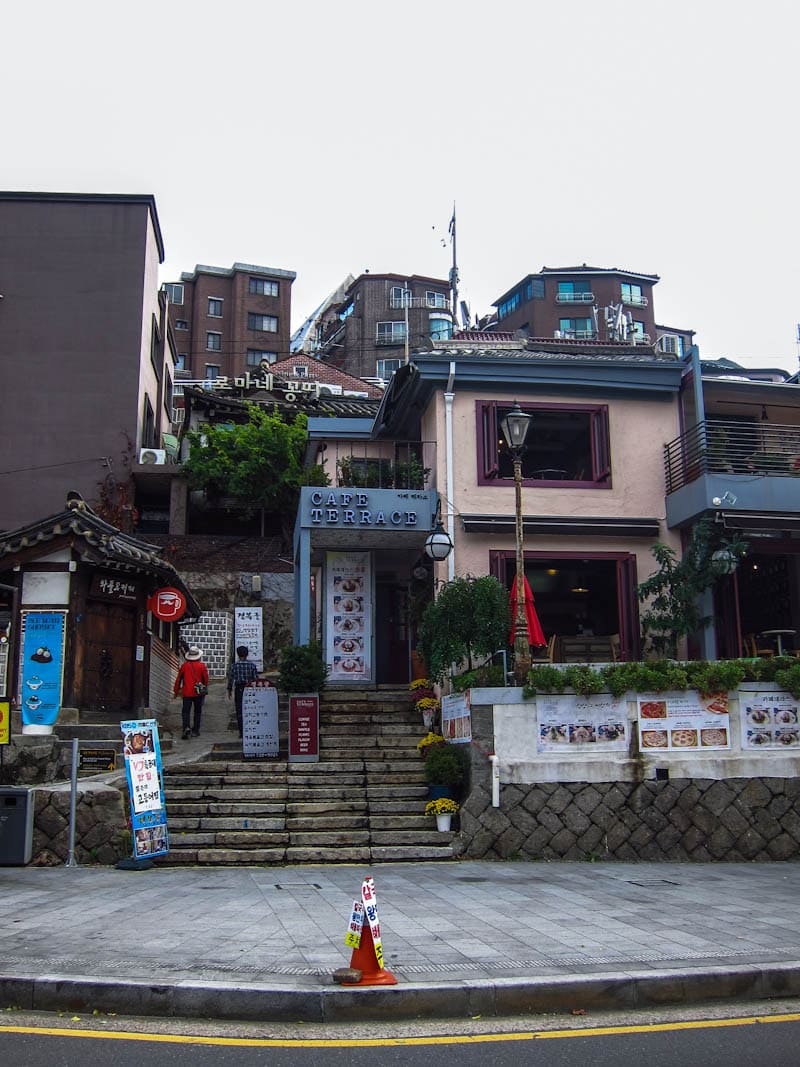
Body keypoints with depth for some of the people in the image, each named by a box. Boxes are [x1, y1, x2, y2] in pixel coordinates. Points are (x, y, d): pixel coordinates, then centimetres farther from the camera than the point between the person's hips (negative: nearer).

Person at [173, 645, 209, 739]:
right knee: (197, 711, 12)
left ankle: (186, 727, -19)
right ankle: (195, 731, 13)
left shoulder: (184, 665, -3)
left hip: (187, 693, 0)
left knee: (185, 711, 2)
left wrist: (176, 691, 14)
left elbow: (179, 679, 3)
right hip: (198, 693, 0)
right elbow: (206, 679, 3)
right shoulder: (202, 666, -4)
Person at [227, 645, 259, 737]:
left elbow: (231, 678, -2)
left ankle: (241, 732, 2)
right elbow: (256, 678, -2)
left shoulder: (234, 665, -5)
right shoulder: (252, 665, -3)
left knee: (239, 711, 5)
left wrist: (229, 689, 9)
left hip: (239, 689, -1)